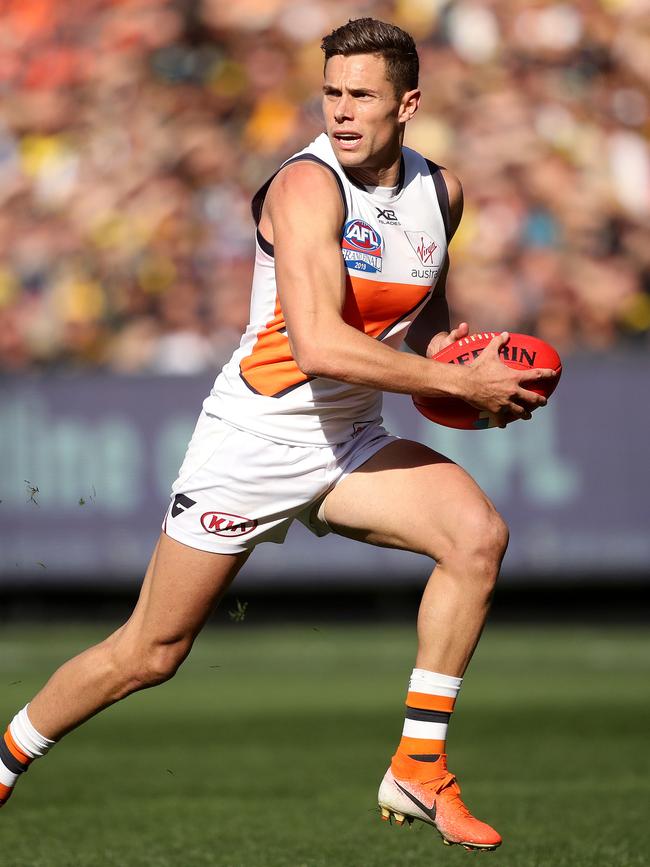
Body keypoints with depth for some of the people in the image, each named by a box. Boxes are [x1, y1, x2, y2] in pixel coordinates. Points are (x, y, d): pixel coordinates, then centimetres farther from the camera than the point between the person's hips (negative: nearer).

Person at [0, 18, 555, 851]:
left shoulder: (440, 192, 2)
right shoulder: (308, 187, -21)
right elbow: (320, 343, -33)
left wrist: (453, 344, 0)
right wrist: (460, 382, -28)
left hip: (351, 442, 6)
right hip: (256, 440, -6)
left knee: (477, 534, -20)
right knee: (149, 654, 1)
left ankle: (418, 769, -13)